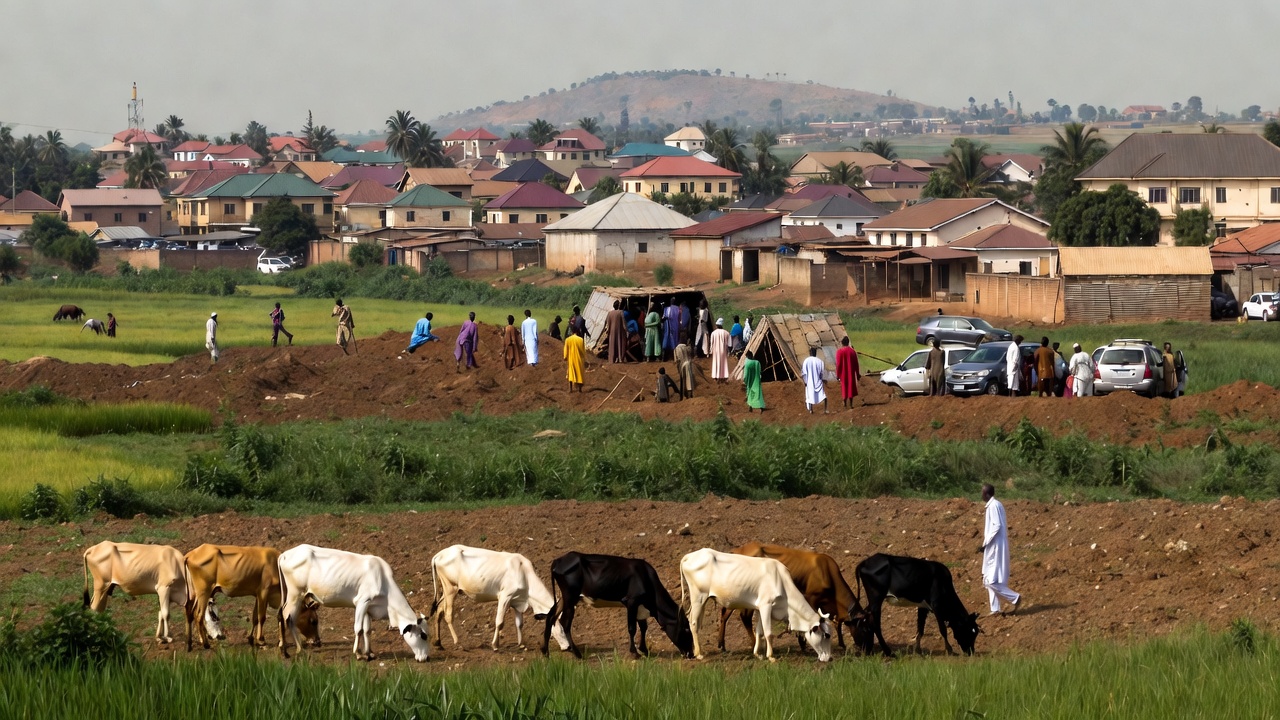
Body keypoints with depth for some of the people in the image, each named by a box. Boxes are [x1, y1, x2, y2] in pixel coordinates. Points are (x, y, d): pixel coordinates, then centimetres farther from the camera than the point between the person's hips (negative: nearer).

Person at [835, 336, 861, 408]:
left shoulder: (839, 352, -12)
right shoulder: (852, 351, -1)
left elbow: (838, 364, -14)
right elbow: (856, 364, 2)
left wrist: (837, 374, -7)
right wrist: (857, 374, 10)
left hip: (843, 373, -2)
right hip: (851, 373, 2)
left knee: (844, 387, 9)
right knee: (851, 387, 10)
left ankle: (844, 403, 5)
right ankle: (850, 403, 7)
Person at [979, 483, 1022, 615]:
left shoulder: (994, 506, -15)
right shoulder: (996, 505, 14)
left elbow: (996, 526, -22)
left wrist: (985, 543, -19)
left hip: (995, 548, -10)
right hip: (995, 548, 10)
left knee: (991, 580, -10)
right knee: (989, 580, 12)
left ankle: (1014, 597, -7)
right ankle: (995, 609, 12)